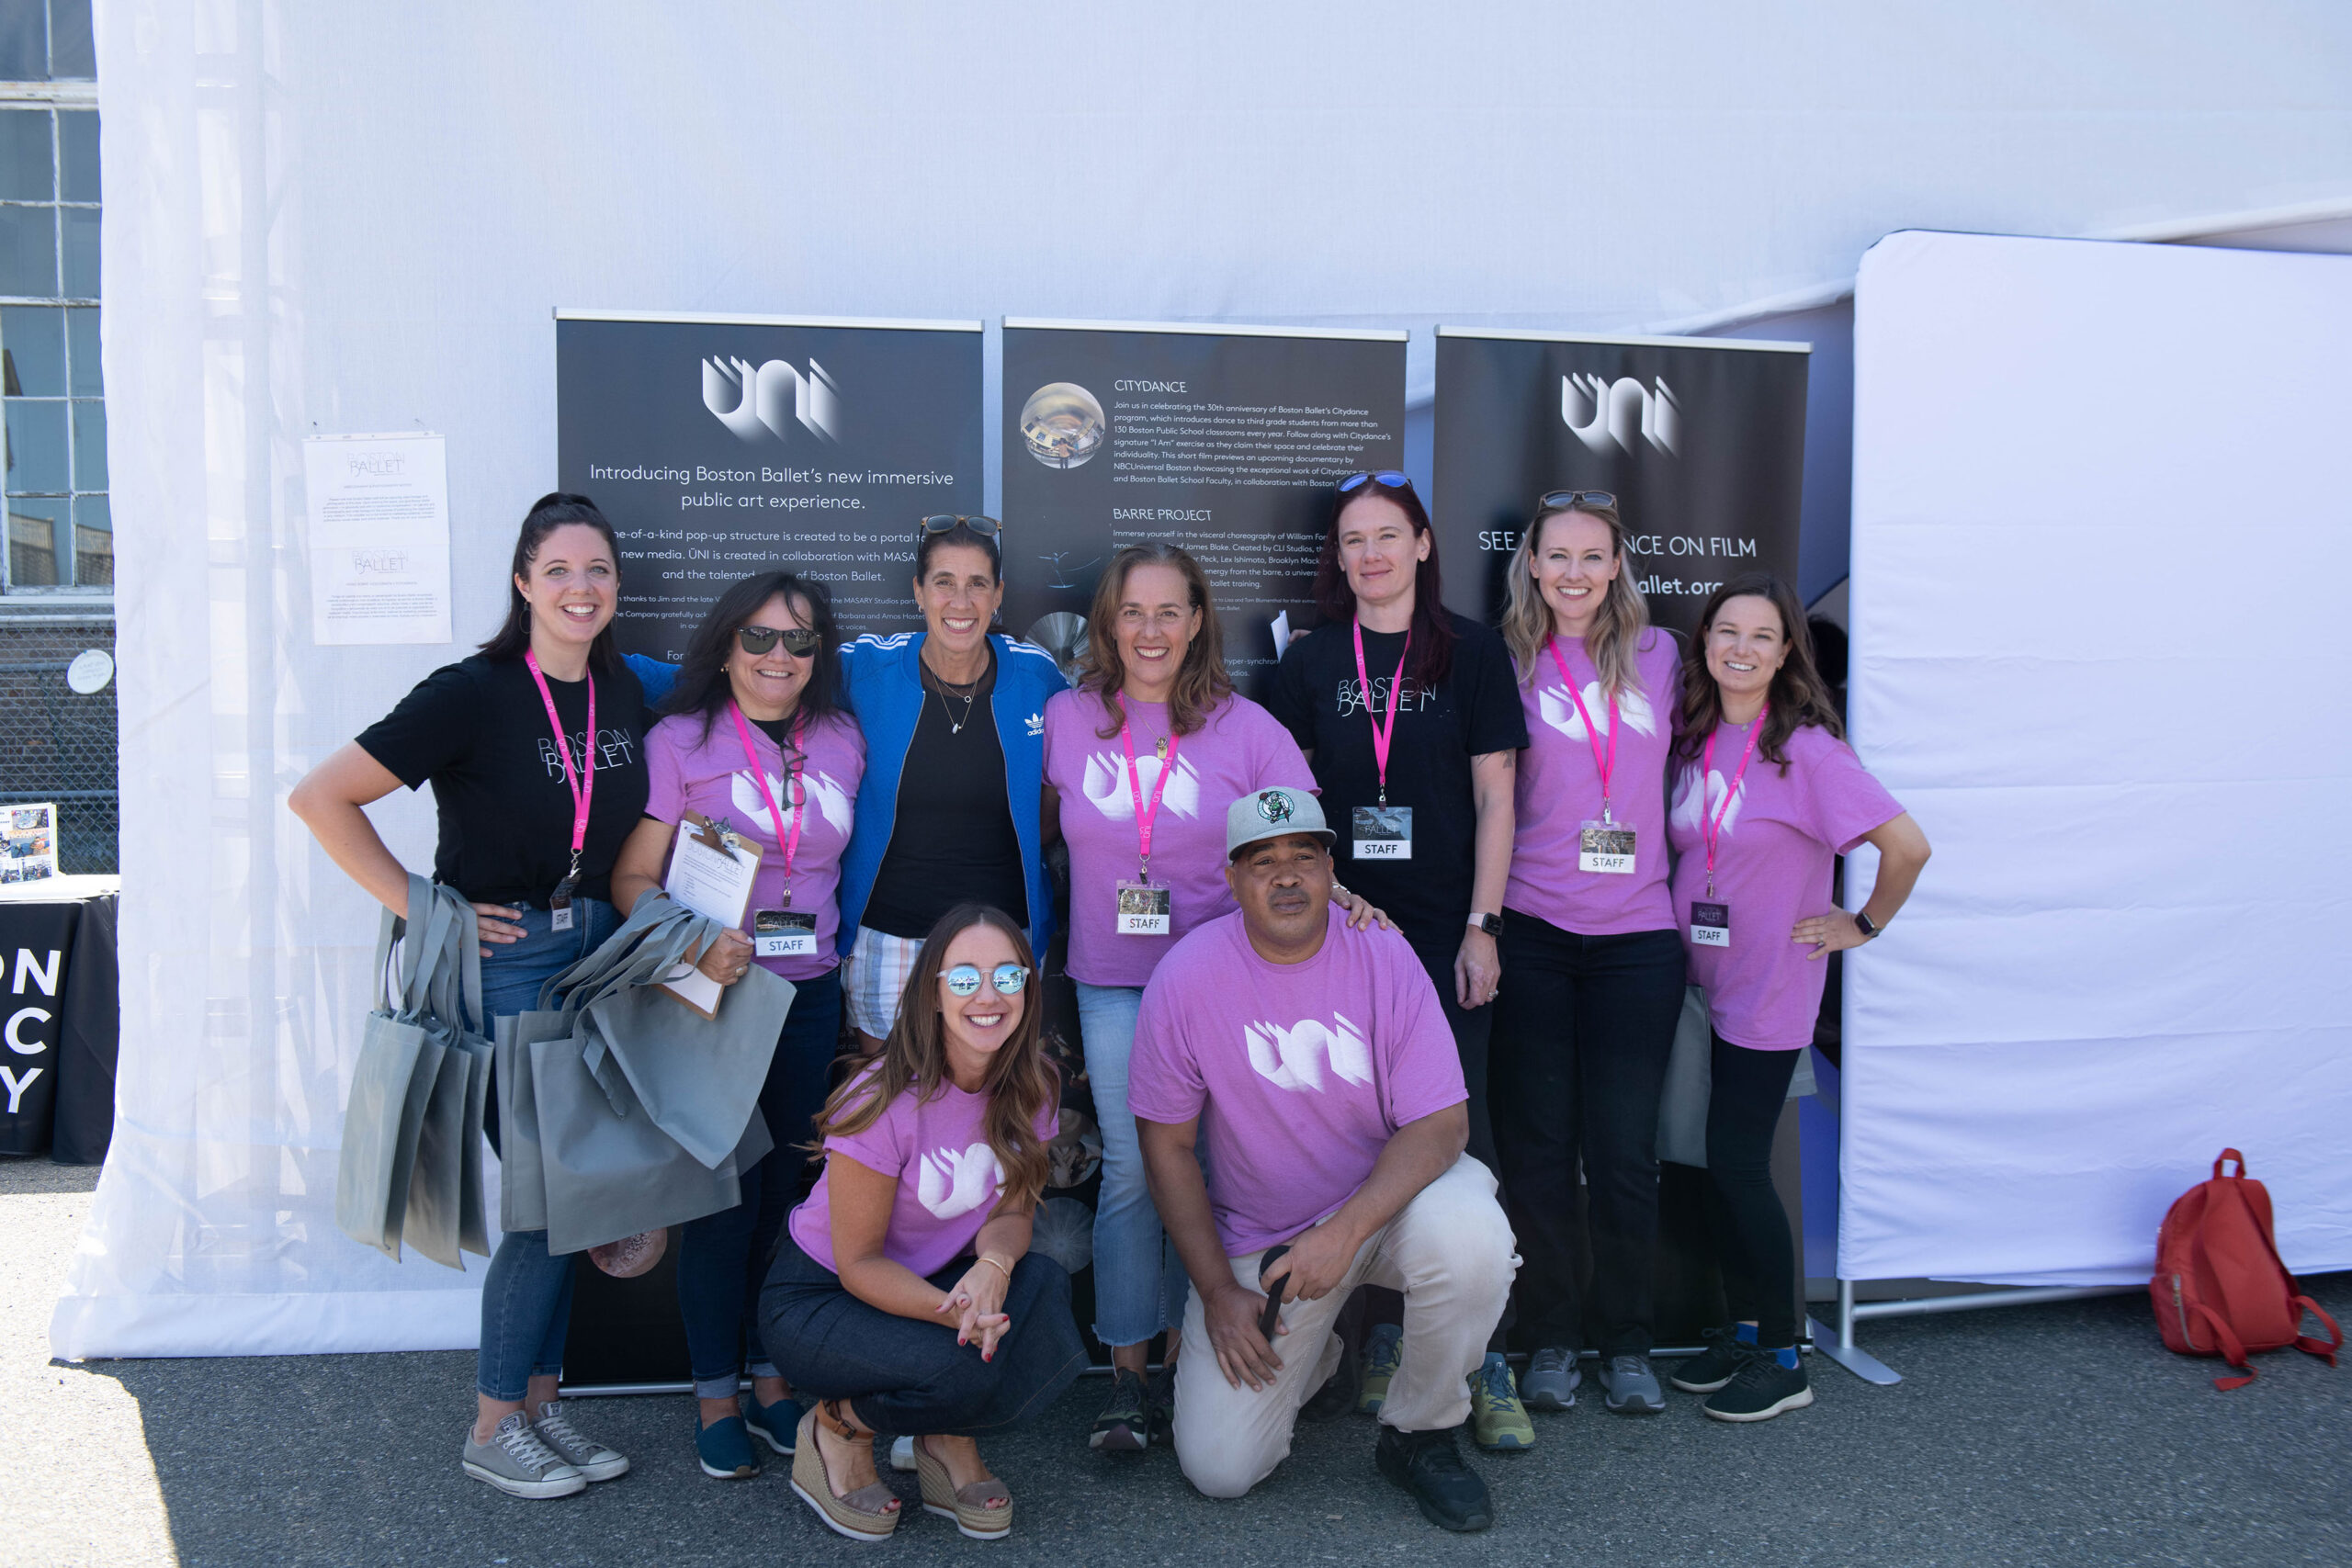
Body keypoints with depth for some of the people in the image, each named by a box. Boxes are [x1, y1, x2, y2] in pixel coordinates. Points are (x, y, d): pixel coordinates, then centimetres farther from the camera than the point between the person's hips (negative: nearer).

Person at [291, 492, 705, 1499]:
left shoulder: (624, 694, 6)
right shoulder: (474, 693, -13)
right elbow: (321, 797, -13)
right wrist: (421, 908, -14)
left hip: (599, 955, 6)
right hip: (502, 962, -6)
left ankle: (538, 1401, 26)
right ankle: (493, 1427, 14)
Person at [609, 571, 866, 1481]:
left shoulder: (843, 743, 6)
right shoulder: (681, 741, -5)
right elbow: (633, 878, -7)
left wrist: (841, 952, 8)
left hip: (809, 991, 4)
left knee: (786, 1183, 11)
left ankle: (773, 1380, 25)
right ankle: (716, 1397, 14)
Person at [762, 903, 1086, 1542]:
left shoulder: (1029, 1087, -9)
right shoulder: (887, 1100, -26)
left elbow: (1012, 1211, -3)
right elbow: (859, 1261, -19)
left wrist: (995, 1262, -28)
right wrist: (953, 1310, -37)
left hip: (938, 1278, 5)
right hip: (818, 1294, -5)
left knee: (1044, 1281, -26)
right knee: (962, 1368, -33)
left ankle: (949, 1439, -2)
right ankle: (837, 1430, -1)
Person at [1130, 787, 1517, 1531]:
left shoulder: (1382, 955, -13)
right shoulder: (1185, 977, -12)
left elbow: (1441, 1122, -16)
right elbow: (1168, 1145, -4)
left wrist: (1345, 1230, -30)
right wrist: (1217, 1289, -7)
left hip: (1386, 1195, 0)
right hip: (1256, 1239, 0)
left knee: (1469, 1230, -35)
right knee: (1219, 1468, -9)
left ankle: (1418, 1435, -6)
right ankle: (1312, 1353, 25)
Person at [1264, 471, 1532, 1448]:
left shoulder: (1471, 652, 3)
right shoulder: (1310, 663, 9)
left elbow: (1494, 795, 1)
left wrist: (1481, 927, -6)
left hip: (1446, 932, -2)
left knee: (1460, 1130, -5)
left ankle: (1489, 1365, 3)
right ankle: (1383, 1340, 18)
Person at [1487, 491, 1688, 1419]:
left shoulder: (1658, 655, 9)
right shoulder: (1510, 663, 2)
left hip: (1637, 935, 1)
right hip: (1532, 933, -1)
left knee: (1625, 1148, 3)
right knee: (1537, 1144, 4)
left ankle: (1625, 1341, 19)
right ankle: (1549, 1339, 18)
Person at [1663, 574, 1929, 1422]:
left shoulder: (1805, 747, -16)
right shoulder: (1690, 737, 3)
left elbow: (1906, 843, -19)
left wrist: (1863, 923, -8)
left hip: (1768, 989, -6)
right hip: (1698, 978, 6)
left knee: (1737, 1163, -3)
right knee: (1716, 1162, 9)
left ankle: (1781, 1360, 13)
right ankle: (1742, 1329, 26)